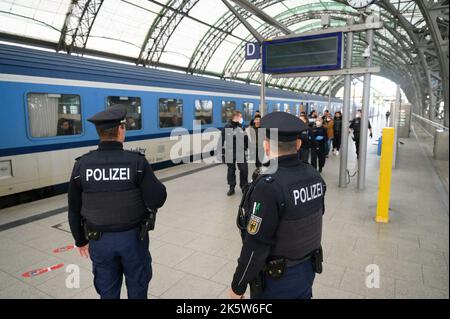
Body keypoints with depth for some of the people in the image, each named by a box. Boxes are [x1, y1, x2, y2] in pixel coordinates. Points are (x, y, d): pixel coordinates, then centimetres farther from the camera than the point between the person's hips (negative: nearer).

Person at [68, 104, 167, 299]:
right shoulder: (136, 161, -17)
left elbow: (74, 209, 1)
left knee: (108, 291, 21)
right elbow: (157, 200, -18)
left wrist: (80, 240, 14)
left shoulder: (81, 165, -8)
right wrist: (158, 188, 4)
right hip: (133, 237, -2)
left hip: (99, 240, 3)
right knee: (137, 287, 20)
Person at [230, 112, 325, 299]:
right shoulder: (314, 176, -7)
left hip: (277, 279, -6)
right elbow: (313, 221, 6)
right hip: (307, 269, 6)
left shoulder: (268, 186, -29)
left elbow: (255, 247, -25)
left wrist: (237, 286, -11)